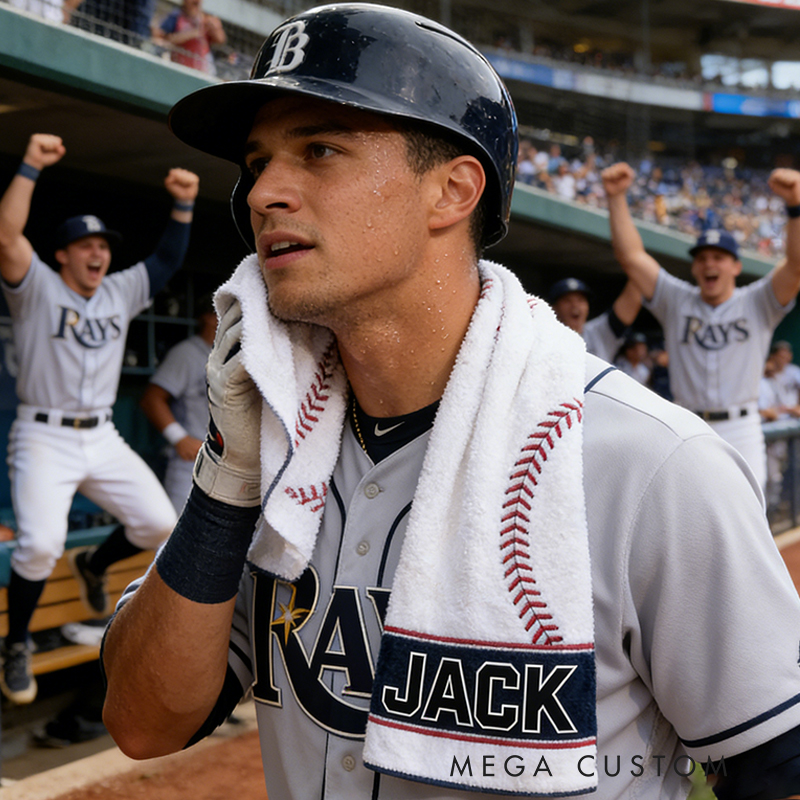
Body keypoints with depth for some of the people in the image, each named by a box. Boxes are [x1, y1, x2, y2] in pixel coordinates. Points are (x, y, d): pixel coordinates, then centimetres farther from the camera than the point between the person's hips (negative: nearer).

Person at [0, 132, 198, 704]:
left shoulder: (122, 292, 12)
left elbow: (167, 261, 12)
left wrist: (184, 206, 0)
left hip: (103, 438, 5)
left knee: (159, 524, -3)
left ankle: (94, 565, 29)